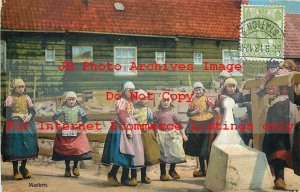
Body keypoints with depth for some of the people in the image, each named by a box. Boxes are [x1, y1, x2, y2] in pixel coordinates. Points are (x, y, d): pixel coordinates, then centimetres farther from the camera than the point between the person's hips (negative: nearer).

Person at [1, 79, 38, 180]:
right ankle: (16, 171, 5)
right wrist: (18, 115, -14)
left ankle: (23, 168, 19)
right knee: (14, 147, -5)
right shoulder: (10, 98, -1)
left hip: (27, 126, 4)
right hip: (14, 126, -4)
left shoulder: (27, 98, 11)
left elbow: (32, 111, 9)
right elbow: (6, 113, -7)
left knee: (27, 146, 3)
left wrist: (29, 116, -11)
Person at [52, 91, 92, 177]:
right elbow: (54, 117, -3)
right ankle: (67, 169, 19)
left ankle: (75, 167, 13)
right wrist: (59, 124, -15)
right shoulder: (63, 108, 0)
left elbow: (85, 118, -6)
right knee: (66, 150, 4)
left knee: (77, 149, -9)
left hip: (77, 132, -1)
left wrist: (79, 124, -18)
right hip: (65, 133, 1)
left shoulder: (78, 108, -1)